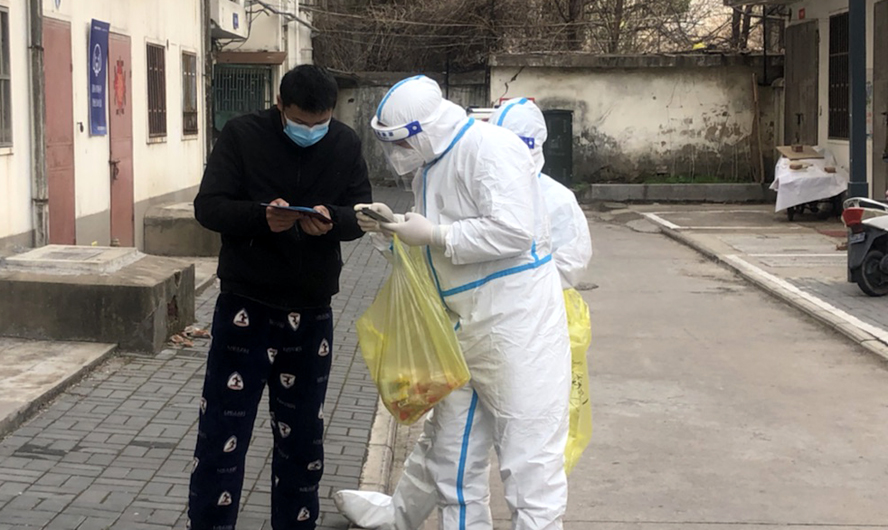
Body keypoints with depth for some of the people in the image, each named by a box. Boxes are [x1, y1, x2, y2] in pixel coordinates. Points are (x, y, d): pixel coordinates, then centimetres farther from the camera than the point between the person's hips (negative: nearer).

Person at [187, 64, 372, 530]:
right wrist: (261, 216, -29)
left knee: (302, 437, 15)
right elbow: (208, 206, -10)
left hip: (311, 312, 3)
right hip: (245, 306, -3)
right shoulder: (242, 136, -7)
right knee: (222, 436, -1)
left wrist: (331, 220, -22)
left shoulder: (346, 145, 1)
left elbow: (362, 213, 2)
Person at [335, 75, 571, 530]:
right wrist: (394, 225, 5)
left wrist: (433, 234, -19)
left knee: (528, 450, -4)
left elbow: (513, 231, -27)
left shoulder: (490, 148, -17)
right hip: (466, 324, 9)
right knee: (448, 437, 23)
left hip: (516, 321, -9)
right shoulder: (431, 165, 13)